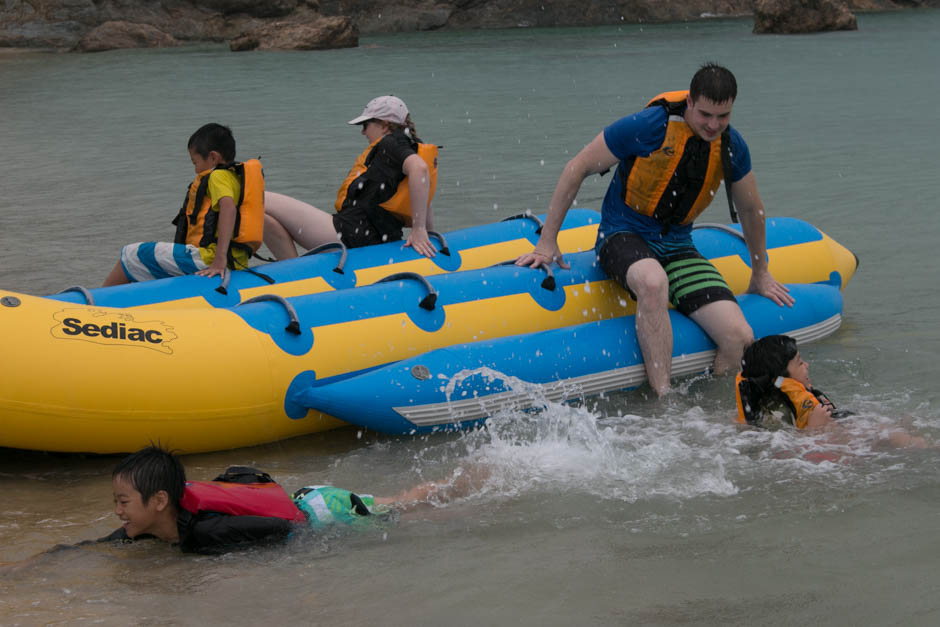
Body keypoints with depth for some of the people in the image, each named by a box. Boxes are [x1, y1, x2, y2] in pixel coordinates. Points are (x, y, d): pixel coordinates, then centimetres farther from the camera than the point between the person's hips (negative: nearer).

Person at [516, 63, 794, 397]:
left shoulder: (731, 146, -3)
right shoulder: (649, 126, -18)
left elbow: (750, 209, 16)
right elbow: (578, 169, -10)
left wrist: (760, 274, 25)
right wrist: (547, 242, -8)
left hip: (677, 246, 5)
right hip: (624, 235, -5)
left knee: (738, 337, -17)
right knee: (654, 282, -42)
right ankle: (663, 403, -36)